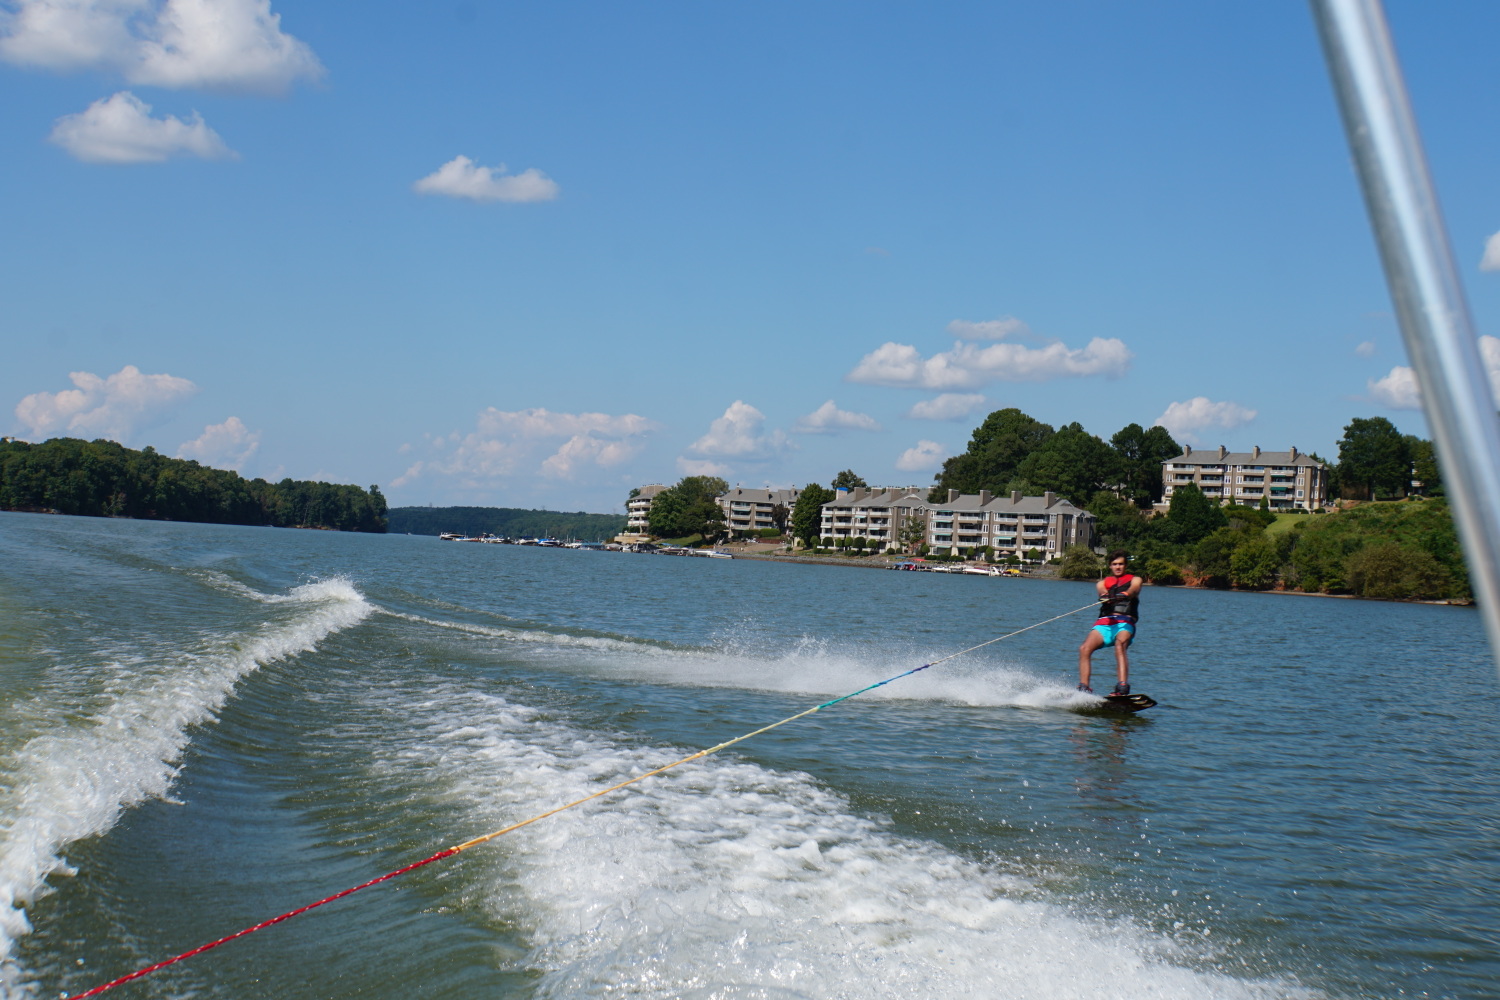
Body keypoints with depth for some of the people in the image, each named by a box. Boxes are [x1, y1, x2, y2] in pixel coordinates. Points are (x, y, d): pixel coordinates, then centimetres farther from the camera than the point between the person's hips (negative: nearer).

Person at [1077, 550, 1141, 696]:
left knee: (1120, 644, -34)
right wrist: (1105, 596, -27)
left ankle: (1123, 686, -47)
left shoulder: (1134, 579, 18)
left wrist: (1125, 595, -32)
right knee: (1084, 648, -21)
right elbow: (1102, 591, 0)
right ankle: (1084, 688, -21)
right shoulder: (1103, 583, 24)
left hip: (1125, 622, -3)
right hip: (1104, 622, 3)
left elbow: (1133, 589, -6)